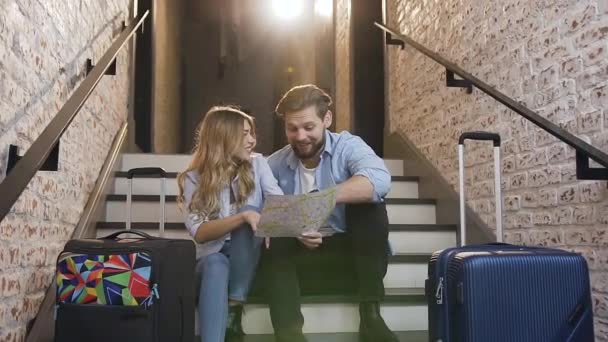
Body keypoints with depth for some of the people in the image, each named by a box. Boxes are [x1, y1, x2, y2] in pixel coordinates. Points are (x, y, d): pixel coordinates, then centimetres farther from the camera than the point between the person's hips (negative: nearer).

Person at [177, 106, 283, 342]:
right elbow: (199, 232, -15)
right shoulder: (194, 179, -4)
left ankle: (234, 307, -24)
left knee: (250, 207, -27)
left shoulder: (257, 164, 1)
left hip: (249, 257, 1)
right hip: (213, 254, -1)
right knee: (215, 266, -36)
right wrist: (242, 217, -31)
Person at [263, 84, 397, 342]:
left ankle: (370, 315, -24)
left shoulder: (347, 146, -7)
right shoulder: (275, 164, 2)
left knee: (367, 199, -26)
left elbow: (380, 180, -29)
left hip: (351, 252, -1)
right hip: (302, 255, 1)